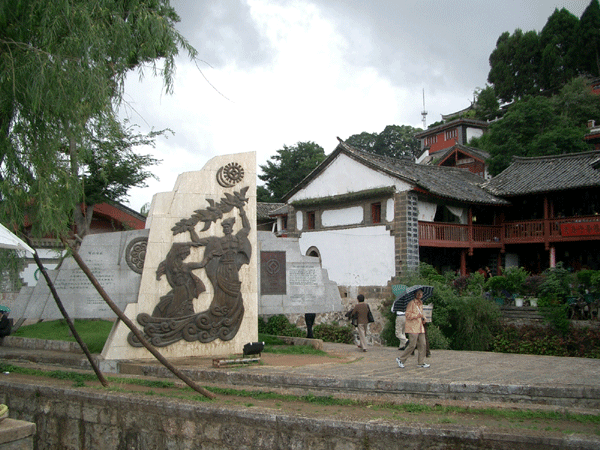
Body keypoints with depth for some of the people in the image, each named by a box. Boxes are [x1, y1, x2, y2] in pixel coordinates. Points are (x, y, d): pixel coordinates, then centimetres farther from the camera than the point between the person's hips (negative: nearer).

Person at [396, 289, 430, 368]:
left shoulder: (421, 303, 17)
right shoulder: (412, 303, -8)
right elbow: (408, 315, -12)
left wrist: (423, 319, 11)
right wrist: (417, 315, -19)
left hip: (421, 328, 8)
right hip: (413, 328, -8)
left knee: (422, 345, 4)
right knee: (412, 345, -8)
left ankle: (421, 362, 13)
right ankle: (400, 359, 5)